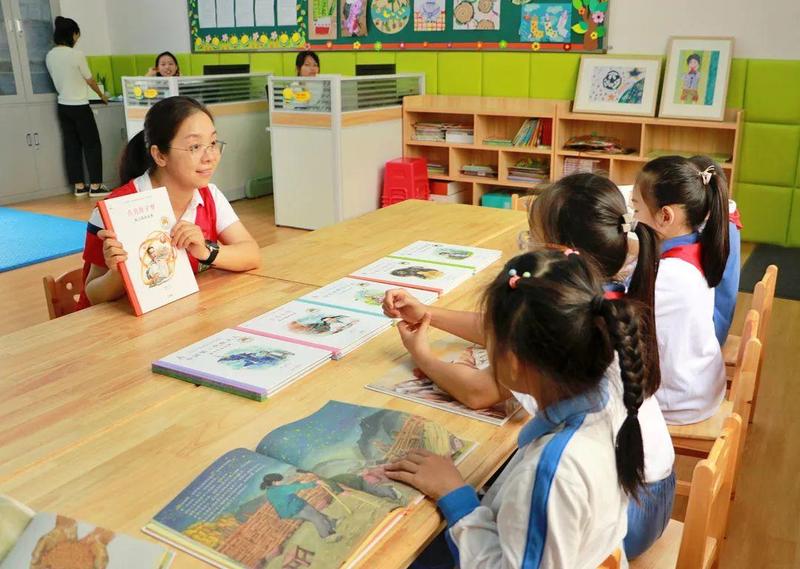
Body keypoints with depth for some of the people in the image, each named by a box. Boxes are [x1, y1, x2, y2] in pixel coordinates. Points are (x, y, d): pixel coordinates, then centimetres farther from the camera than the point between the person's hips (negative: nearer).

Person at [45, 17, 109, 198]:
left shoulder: (50, 56, 4)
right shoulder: (77, 55, -14)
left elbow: (57, 79, 12)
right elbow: (90, 81, -3)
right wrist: (102, 96, 14)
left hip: (63, 106, 6)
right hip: (79, 106, -6)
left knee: (72, 145, 9)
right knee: (92, 144, 1)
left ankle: (79, 186, 11)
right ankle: (95, 186, 0)